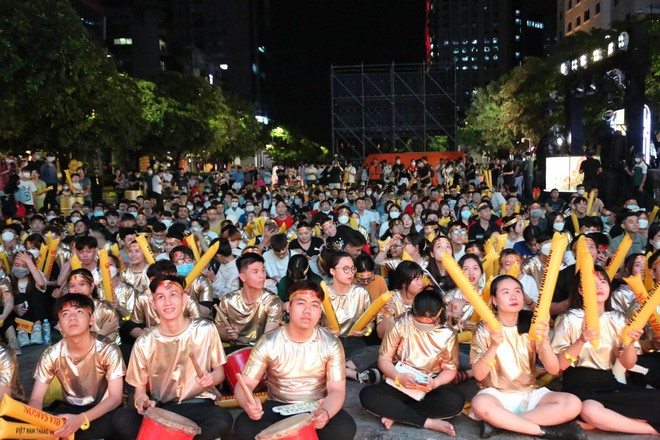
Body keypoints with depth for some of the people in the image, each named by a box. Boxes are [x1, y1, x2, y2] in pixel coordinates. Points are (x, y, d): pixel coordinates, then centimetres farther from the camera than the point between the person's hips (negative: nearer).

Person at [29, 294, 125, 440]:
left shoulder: (108, 350, -18)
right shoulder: (51, 355, -9)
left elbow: (115, 397, -20)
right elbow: (36, 398, -6)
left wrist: (81, 419, -36)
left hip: (102, 410, -2)